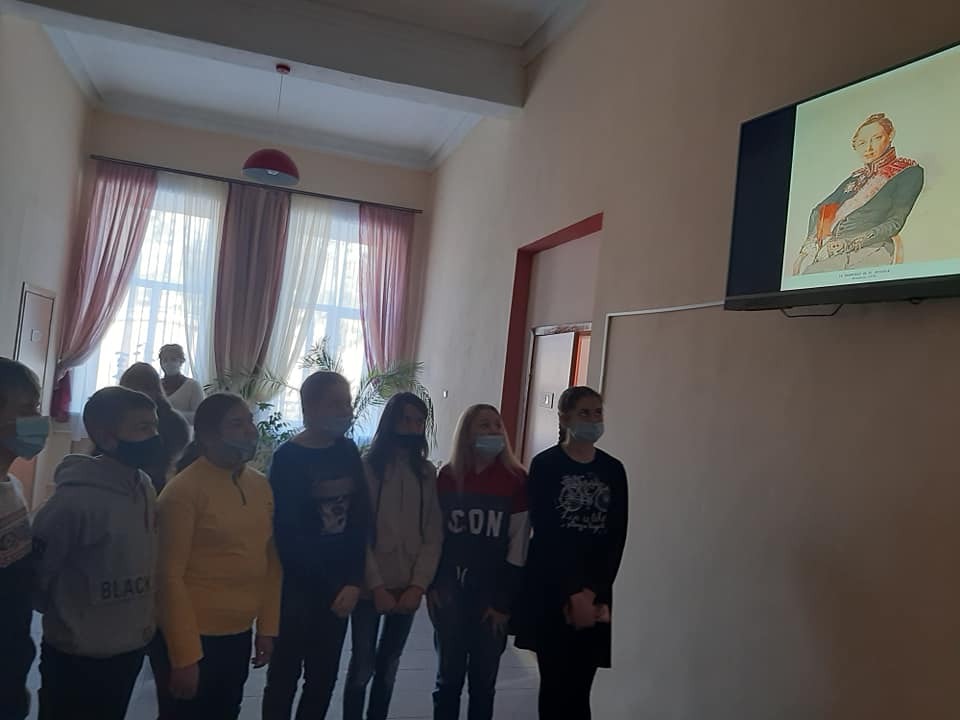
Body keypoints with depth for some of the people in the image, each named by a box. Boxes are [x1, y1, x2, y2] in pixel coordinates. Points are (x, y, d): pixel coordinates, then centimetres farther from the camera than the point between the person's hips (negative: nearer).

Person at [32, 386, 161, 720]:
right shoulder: (75, 498, -24)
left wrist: (146, 615, 8)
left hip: (131, 650, 6)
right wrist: (59, 615, 1)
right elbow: (35, 570, -14)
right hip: (78, 658, -6)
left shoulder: (145, 487, -3)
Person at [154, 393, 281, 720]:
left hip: (239, 635, 6)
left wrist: (268, 626, 7)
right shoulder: (183, 489, -16)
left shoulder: (261, 486, 3)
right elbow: (170, 576, -16)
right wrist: (184, 656, -15)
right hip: (193, 638, -6)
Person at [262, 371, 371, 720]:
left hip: (340, 587, 4)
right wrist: (332, 588, -9)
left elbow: (361, 520, 1)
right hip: (297, 586, -4)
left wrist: (354, 582, -8)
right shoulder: (288, 458, -12)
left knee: (323, 677, 12)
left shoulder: (348, 452, 2)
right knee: (285, 675, 8)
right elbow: (288, 535, -12)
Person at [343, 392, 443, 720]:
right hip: (371, 587, -3)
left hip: (408, 588, 3)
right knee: (362, 666, 5)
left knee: (388, 667, 13)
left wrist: (419, 585, -10)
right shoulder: (366, 467, -5)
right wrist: (376, 586, -14)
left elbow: (433, 535, 0)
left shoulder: (427, 472, 5)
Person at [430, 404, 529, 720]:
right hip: (450, 592, 2)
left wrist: (503, 602, -7)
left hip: (492, 595, -1)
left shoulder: (516, 480, -8)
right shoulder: (448, 476, -1)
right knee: (448, 677, 12)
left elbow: (518, 547, -7)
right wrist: (432, 585, -1)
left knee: (483, 680, 10)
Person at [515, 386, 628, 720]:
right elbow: (544, 532, -8)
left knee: (580, 686, 3)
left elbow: (618, 536, 2)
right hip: (552, 590, -2)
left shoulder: (613, 470, 7)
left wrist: (593, 592, -8)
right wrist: (573, 592, -11)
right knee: (555, 684, 4)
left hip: (598, 593, 2)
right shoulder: (546, 464, -3)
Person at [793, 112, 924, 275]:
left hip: (870, 249, -5)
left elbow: (895, 222, -2)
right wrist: (812, 242, 2)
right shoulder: (856, 178, 27)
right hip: (833, 248, 5)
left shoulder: (910, 172, 9)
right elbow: (820, 210, 22)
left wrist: (852, 243, -14)